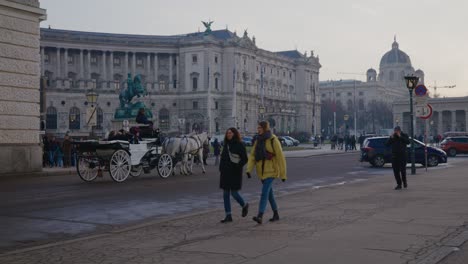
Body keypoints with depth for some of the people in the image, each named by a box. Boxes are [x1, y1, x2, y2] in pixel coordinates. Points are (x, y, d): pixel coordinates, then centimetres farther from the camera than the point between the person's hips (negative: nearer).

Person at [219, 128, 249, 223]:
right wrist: (221, 170, 11)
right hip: (225, 172, 6)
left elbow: (245, 159, -9)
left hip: (234, 173, -6)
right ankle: (228, 216, 8)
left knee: (234, 193, -5)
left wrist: (237, 167, -19)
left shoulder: (240, 145, -7)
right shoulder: (226, 145, 12)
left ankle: (244, 205, 24)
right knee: (225, 194, 4)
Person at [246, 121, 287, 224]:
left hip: (271, 171, -7)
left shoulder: (273, 140, -13)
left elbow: (280, 157, -11)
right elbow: (252, 156, 2)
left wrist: (283, 174, -9)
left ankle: (260, 216, -25)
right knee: (269, 193, 15)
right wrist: (249, 169, -13)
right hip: (262, 171, 7)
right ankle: (276, 215, 29)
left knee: (264, 192, -19)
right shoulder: (258, 140, 7)